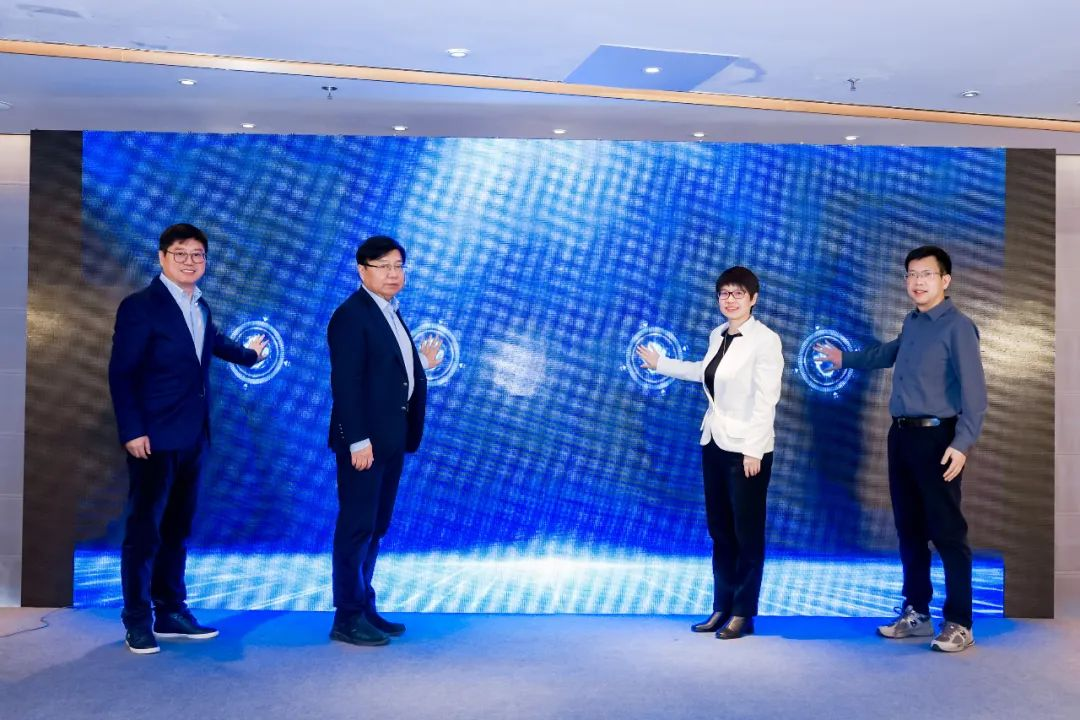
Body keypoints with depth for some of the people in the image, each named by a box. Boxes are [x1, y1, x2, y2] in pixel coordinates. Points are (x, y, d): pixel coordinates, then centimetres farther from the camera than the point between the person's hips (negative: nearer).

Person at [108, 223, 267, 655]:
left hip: (192, 438, 7)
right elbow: (121, 373, -13)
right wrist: (132, 431, -18)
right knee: (144, 529, -1)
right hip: (154, 439, -7)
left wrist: (248, 354, 51)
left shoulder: (200, 307, 13)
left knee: (177, 527, 13)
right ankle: (137, 622, 9)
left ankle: (171, 611, 22)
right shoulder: (140, 306, -9)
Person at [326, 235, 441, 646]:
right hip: (365, 440, -9)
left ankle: (364, 609, 25)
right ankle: (347, 619, 7)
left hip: (391, 439, 10)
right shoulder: (351, 315, -12)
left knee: (375, 527, 15)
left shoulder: (390, 314, 16)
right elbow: (346, 383, -19)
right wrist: (358, 441, -22)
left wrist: (420, 363, 10)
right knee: (356, 527, -2)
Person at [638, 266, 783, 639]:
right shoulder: (718, 335, 8)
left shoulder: (766, 340, -13)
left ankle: (743, 614, 15)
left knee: (747, 533, 4)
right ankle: (722, 607, 23)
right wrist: (660, 363, 33)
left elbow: (766, 399, -17)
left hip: (746, 448, -7)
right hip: (715, 443, 7)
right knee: (720, 530, 12)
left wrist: (753, 450, -20)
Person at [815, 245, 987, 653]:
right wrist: (845, 360, 44)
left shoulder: (957, 327, -11)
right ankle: (916, 613, 24)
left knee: (947, 532, -3)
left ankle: (958, 623, 6)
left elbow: (973, 390, -19)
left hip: (936, 438, -8)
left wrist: (962, 443, -26)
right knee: (909, 530, 13)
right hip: (901, 436, 8)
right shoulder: (911, 324, 13)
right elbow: (890, 354, 35)